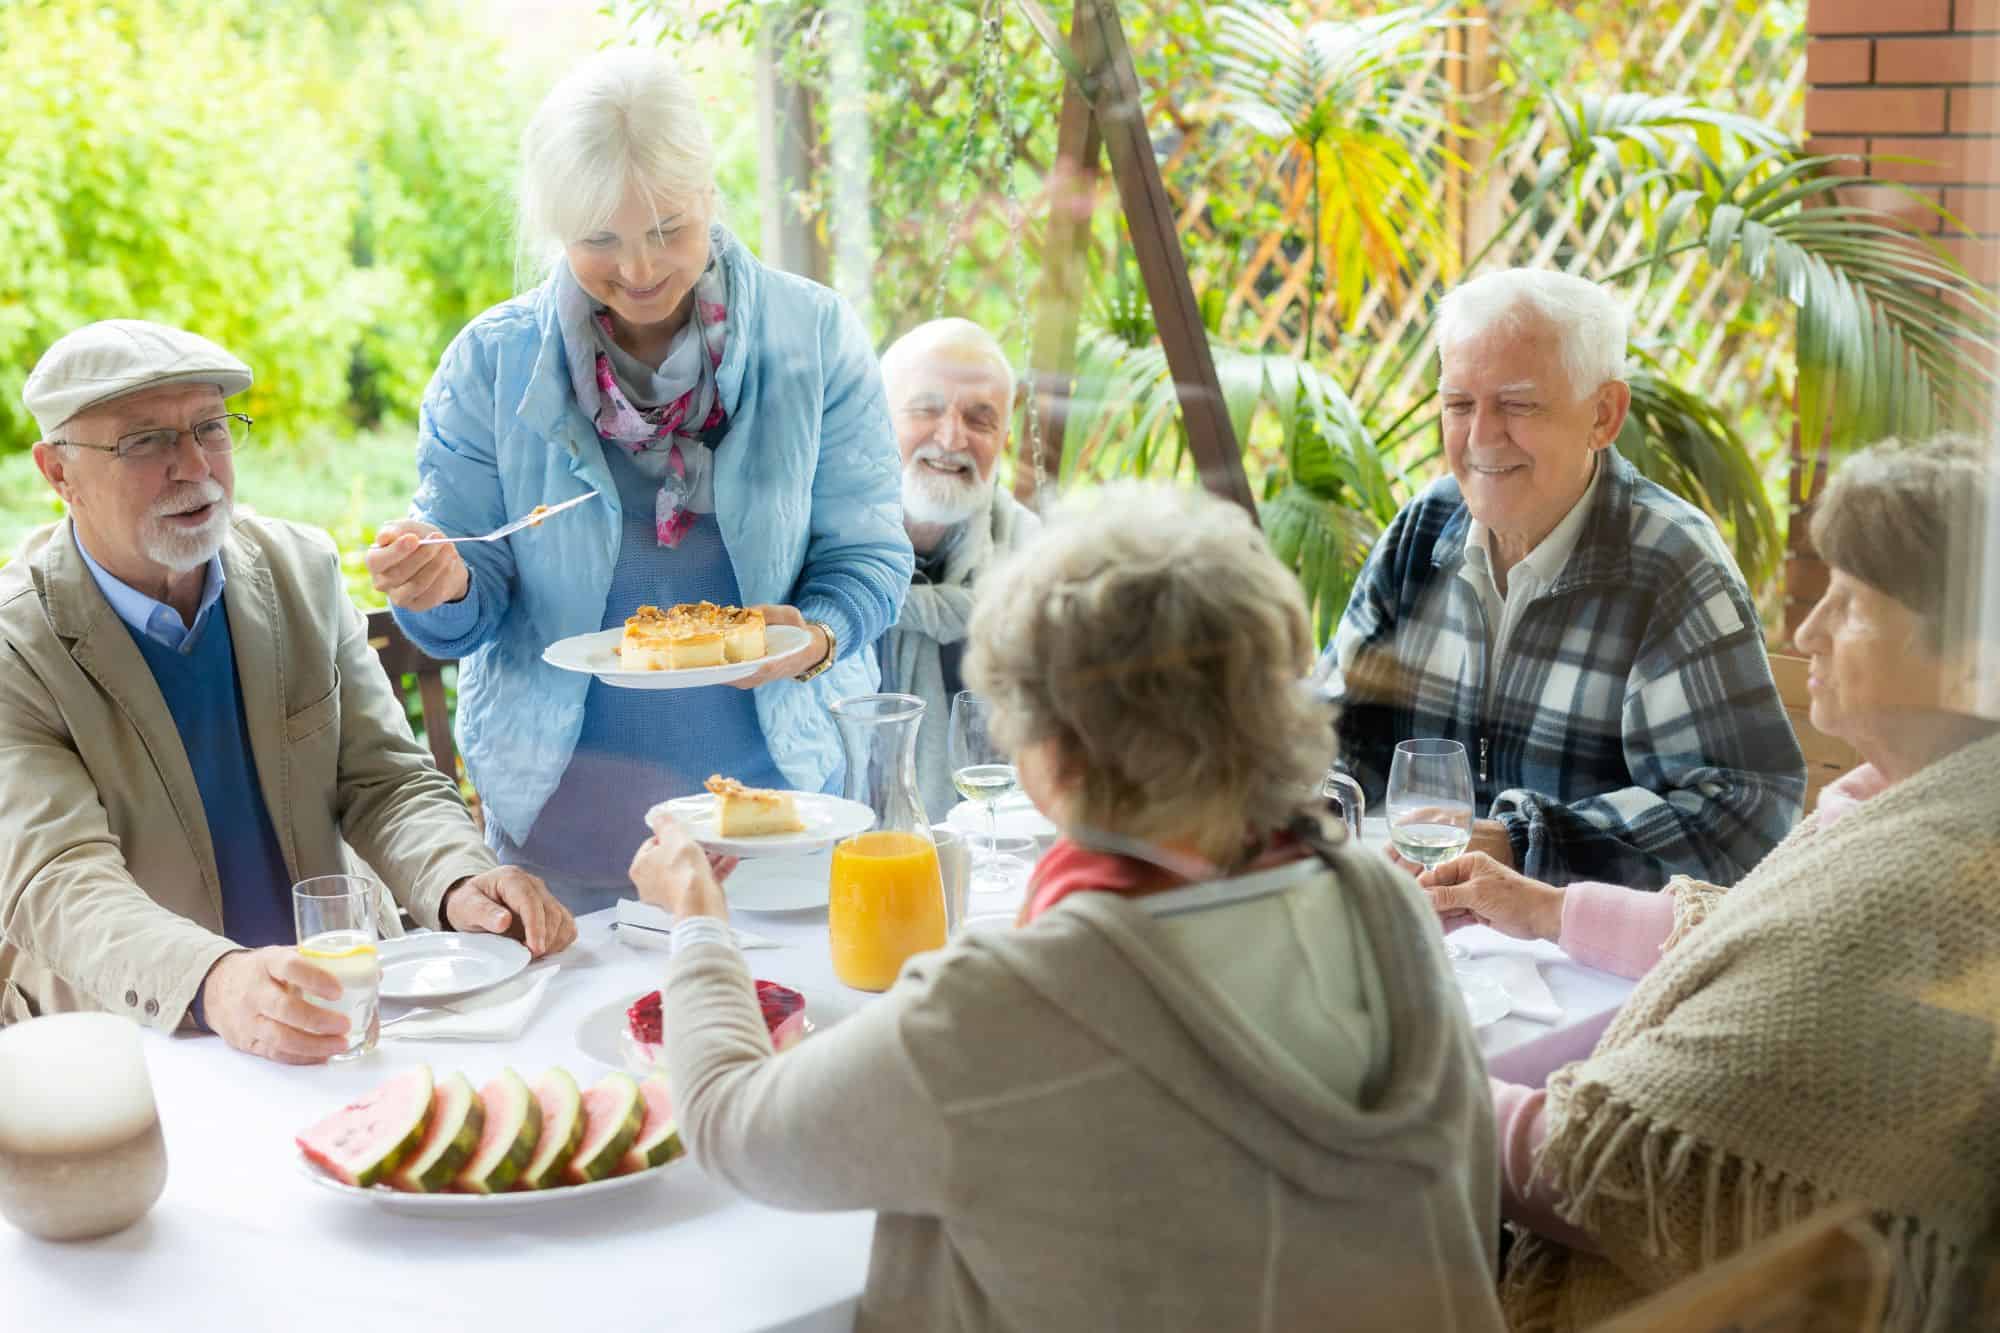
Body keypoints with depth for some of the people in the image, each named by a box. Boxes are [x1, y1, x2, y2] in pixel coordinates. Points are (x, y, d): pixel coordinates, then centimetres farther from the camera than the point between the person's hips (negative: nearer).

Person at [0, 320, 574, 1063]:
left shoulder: (303, 570, 4)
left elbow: (384, 779, 5)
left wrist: (461, 884, -19)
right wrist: (214, 984, -43)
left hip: (327, 1020, 2)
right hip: (120, 1052, -2)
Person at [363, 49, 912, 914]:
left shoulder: (814, 337, -7)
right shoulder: (490, 364, -6)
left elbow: (867, 557, -3)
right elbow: (474, 609, -2)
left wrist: (815, 638, -24)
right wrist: (445, 589, -25)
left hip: (780, 784, 0)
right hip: (564, 804, 0)